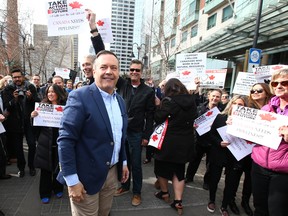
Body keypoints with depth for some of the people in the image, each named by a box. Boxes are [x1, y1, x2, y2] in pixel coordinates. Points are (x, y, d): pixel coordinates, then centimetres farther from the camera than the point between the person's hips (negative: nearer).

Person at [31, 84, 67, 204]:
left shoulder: (64, 107, -4)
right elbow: (36, 126, 3)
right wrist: (33, 116, -15)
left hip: (59, 143, -1)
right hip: (45, 143, 1)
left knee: (58, 167, 13)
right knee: (45, 168, 9)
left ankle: (58, 189, 35)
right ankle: (45, 193, 28)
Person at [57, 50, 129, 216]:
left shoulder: (120, 100, 5)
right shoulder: (80, 97, -17)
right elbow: (65, 140, -19)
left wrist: (124, 162, 15)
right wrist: (72, 180, -18)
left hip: (113, 172, 7)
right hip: (86, 175, -6)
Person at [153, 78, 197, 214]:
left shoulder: (169, 101, -17)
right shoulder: (191, 101, 1)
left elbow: (158, 118, -11)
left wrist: (158, 106, 2)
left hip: (169, 141, -5)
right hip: (185, 142, 5)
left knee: (162, 167, 18)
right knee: (178, 170, 16)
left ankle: (164, 193, 35)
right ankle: (178, 201, 17)